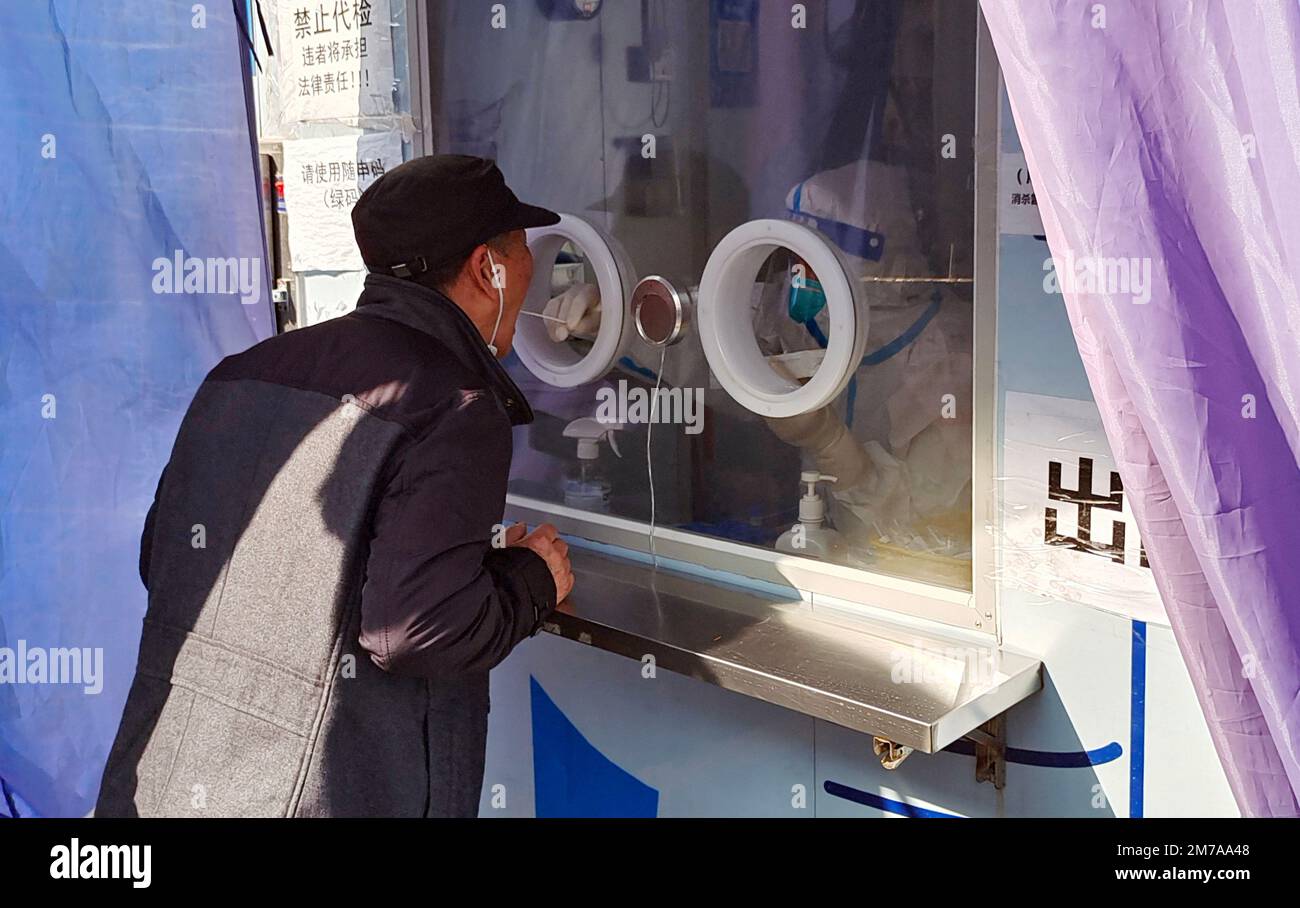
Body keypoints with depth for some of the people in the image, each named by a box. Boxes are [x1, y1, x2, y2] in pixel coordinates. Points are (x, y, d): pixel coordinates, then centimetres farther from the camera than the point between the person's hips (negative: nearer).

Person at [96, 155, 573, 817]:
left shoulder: (245, 370, 7)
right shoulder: (456, 412, -15)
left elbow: (160, 561, 11)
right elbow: (420, 629, -24)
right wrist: (531, 578, -4)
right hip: (320, 796, -6)